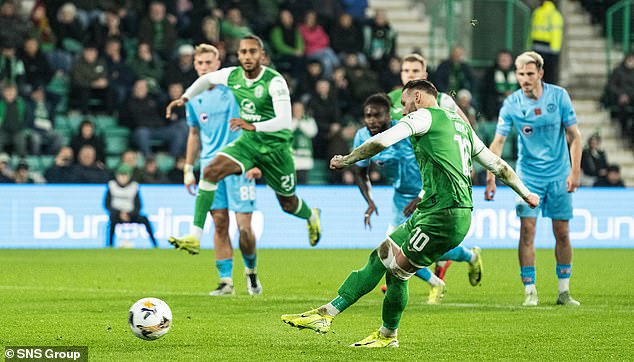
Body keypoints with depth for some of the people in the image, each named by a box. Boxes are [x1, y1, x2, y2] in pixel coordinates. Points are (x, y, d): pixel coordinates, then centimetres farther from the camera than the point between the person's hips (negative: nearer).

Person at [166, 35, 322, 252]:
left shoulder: (275, 81, -22)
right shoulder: (232, 76, -6)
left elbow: (285, 121, -33)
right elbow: (206, 79, 18)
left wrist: (252, 126, -45)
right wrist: (184, 99, 10)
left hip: (275, 147, -4)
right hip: (247, 143, 4)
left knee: (288, 204, 13)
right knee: (211, 171, -22)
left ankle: (312, 216, 53)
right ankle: (195, 238, -25)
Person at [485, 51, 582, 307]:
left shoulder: (559, 96, -7)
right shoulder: (512, 104, -9)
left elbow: (574, 136, -1)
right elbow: (498, 142, -9)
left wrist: (575, 171, -8)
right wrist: (491, 178, -18)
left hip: (559, 175, 1)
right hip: (528, 175, -1)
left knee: (562, 233, 3)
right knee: (527, 230, -9)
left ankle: (564, 292, 14)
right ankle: (530, 292, -4)